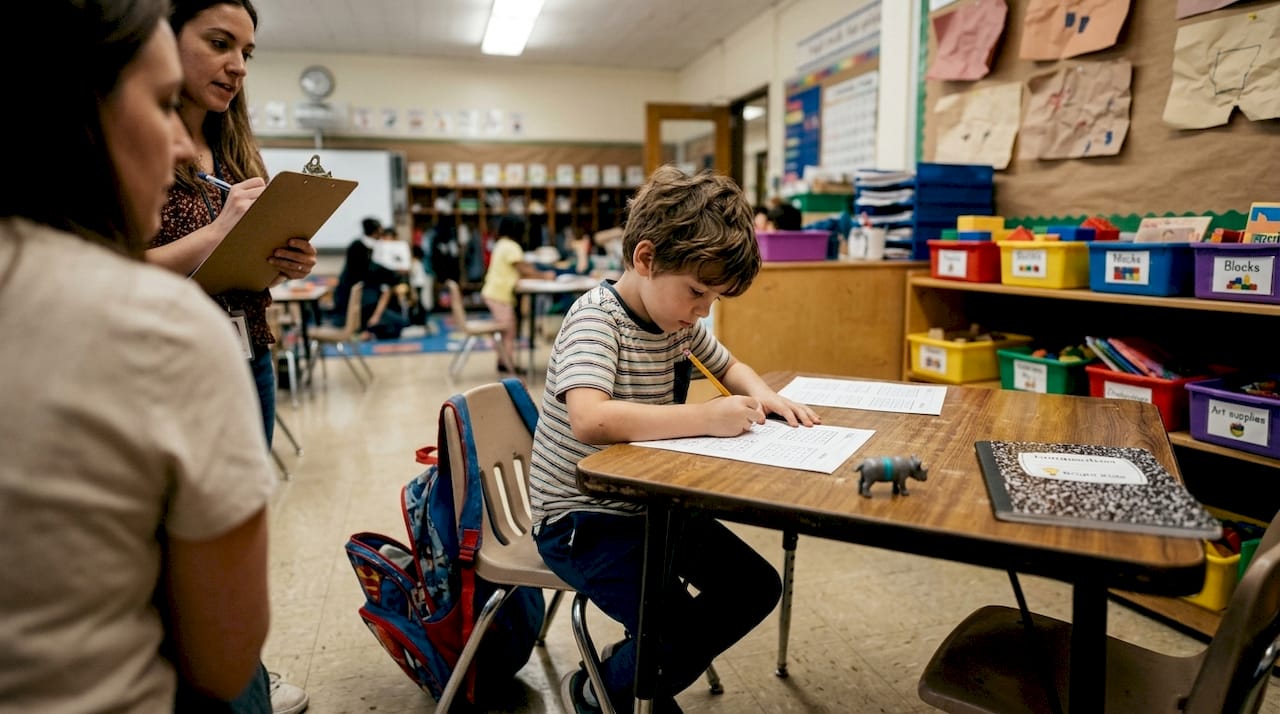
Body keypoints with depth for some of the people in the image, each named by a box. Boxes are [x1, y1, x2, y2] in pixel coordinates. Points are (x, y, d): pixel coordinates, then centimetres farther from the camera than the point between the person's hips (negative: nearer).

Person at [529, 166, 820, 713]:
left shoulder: (679, 318, 1)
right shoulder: (596, 317, -23)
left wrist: (764, 397, -3)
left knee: (756, 586, 6)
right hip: (581, 518, -8)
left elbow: (730, 367, 20)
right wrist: (705, 418, -36)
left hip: (649, 502, 8)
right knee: (682, 630, -21)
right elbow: (590, 420, -40)